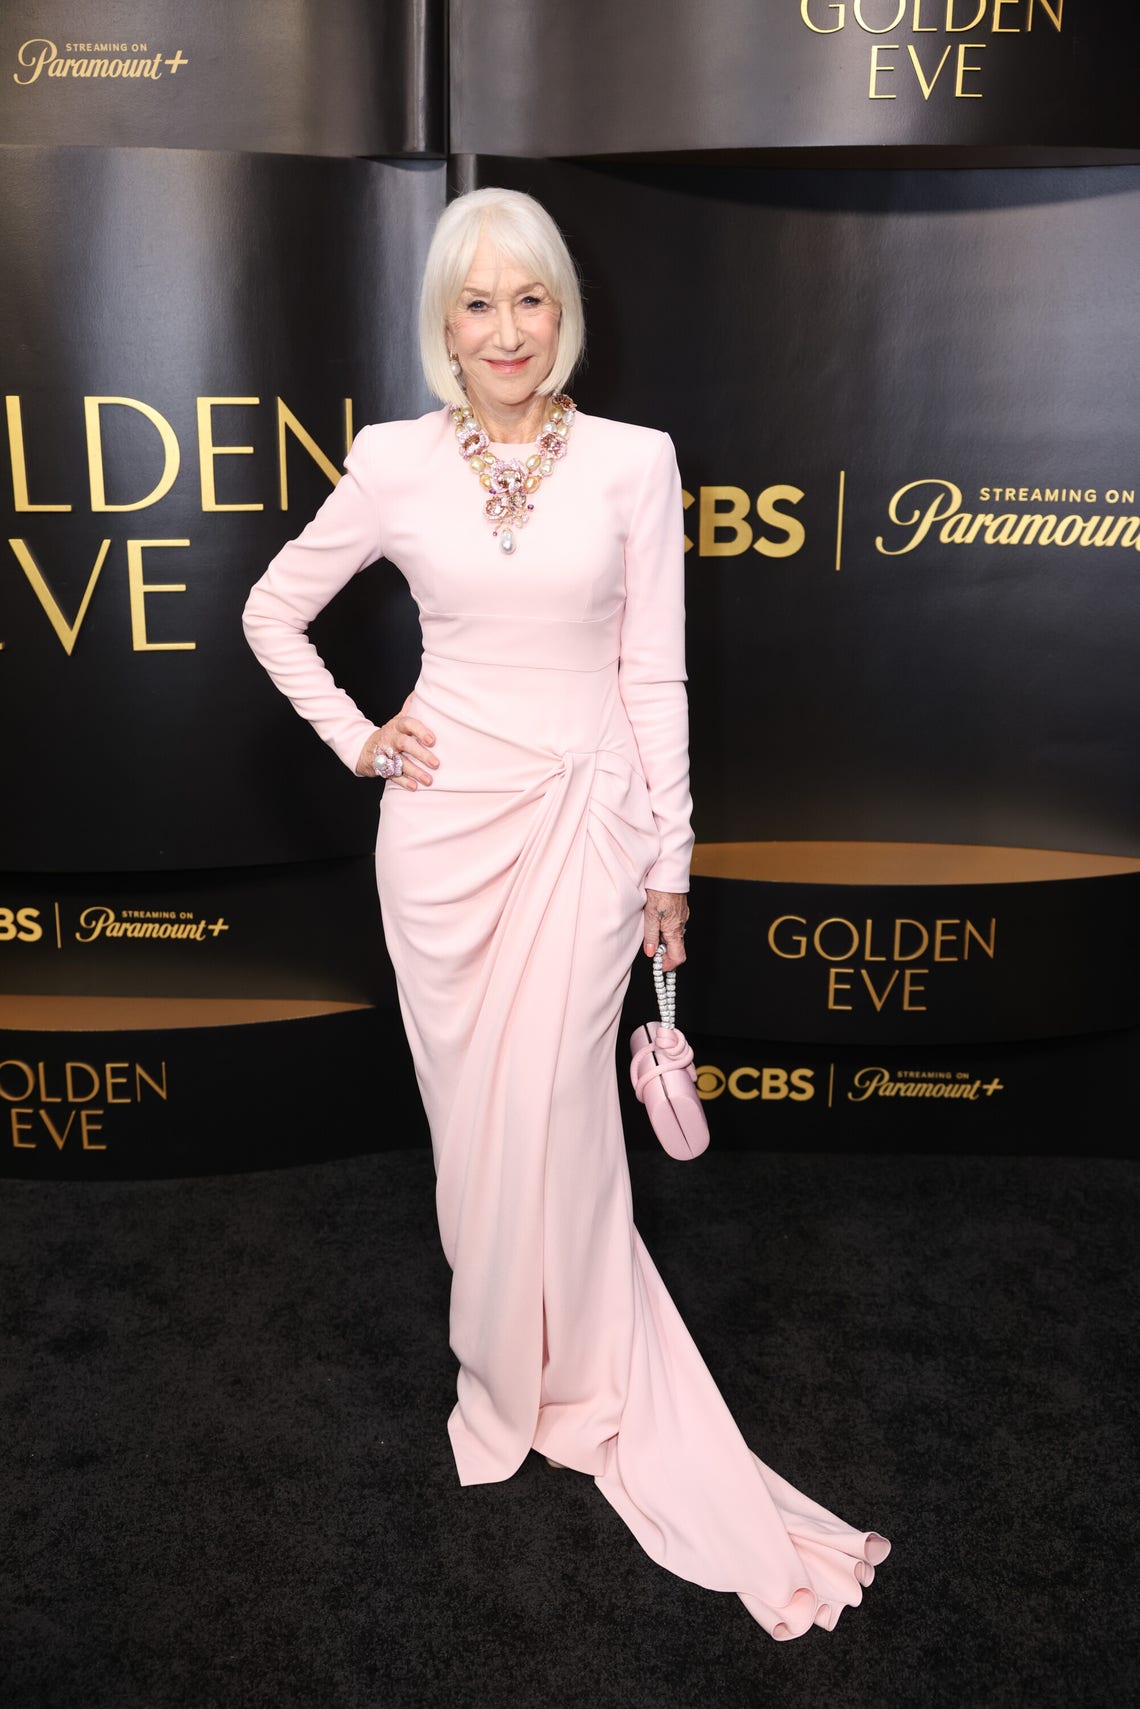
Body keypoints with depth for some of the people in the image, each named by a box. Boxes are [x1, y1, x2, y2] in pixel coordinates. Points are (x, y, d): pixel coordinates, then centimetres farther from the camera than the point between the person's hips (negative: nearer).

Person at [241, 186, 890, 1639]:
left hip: (582, 819, -1)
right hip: (442, 819, 2)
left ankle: (582, 1383, 23)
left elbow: (655, 675, 1)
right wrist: (355, 742, 2)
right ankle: (503, 1376, 31)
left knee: (557, 1110, -1)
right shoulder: (393, 462, 2)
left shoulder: (634, 462, -1)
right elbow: (271, 612, 13)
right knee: (471, 1112, 9)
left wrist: (669, 861, 2)